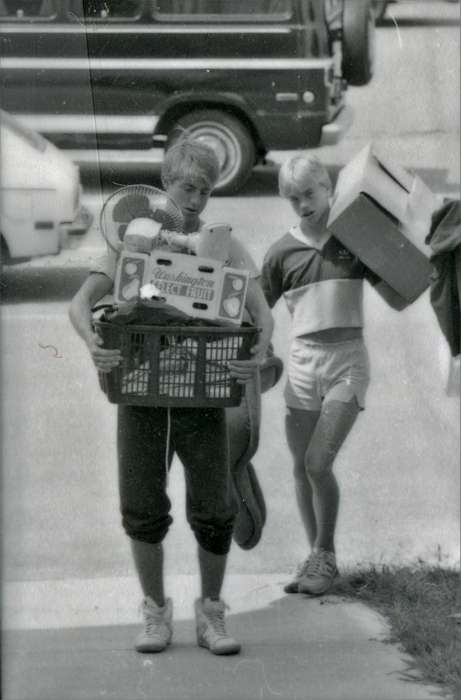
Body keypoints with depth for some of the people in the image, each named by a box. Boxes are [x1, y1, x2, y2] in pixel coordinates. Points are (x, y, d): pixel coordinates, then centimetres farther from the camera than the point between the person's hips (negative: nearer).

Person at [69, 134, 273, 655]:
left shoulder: (224, 247, 3)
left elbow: (260, 310, -7)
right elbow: (81, 303, -7)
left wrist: (259, 352, -30)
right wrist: (92, 343, -29)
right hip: (141, 393, 0)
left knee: (214, 510, 0)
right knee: (143, 508, 3)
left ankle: (210, 614, 17)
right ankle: (156, 613, 19)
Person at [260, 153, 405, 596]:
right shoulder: (282, 253, 5)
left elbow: (396, 299, 3)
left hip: (347, 360, -3)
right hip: (302, 360, 3)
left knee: (318, 463, -12)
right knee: (301, 466, 5)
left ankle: (325, 556, 5)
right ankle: (316, 556, 19)